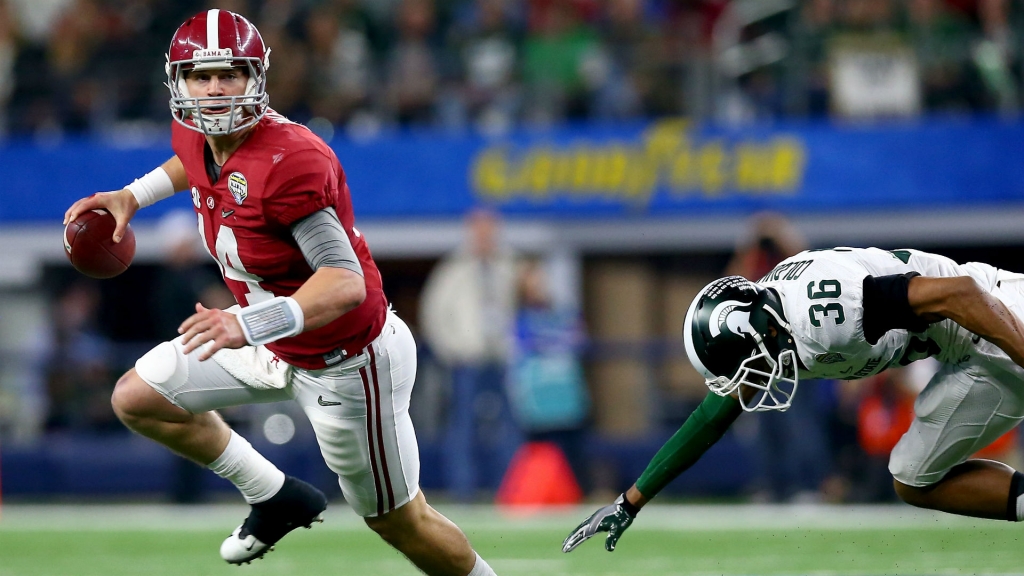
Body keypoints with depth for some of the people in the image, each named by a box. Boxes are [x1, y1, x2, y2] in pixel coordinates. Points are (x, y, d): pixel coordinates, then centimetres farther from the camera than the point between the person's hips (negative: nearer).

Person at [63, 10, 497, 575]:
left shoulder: (290, 162, -33)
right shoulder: (194, 136, -6)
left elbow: (347, 282, -39)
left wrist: (250, 326, -50)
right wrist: (132, 195, 12)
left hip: (344, 361, -9)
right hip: (273, 342, 9)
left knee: (400, 522, 5)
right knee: (136, 400, 12)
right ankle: (277, 498, 26)